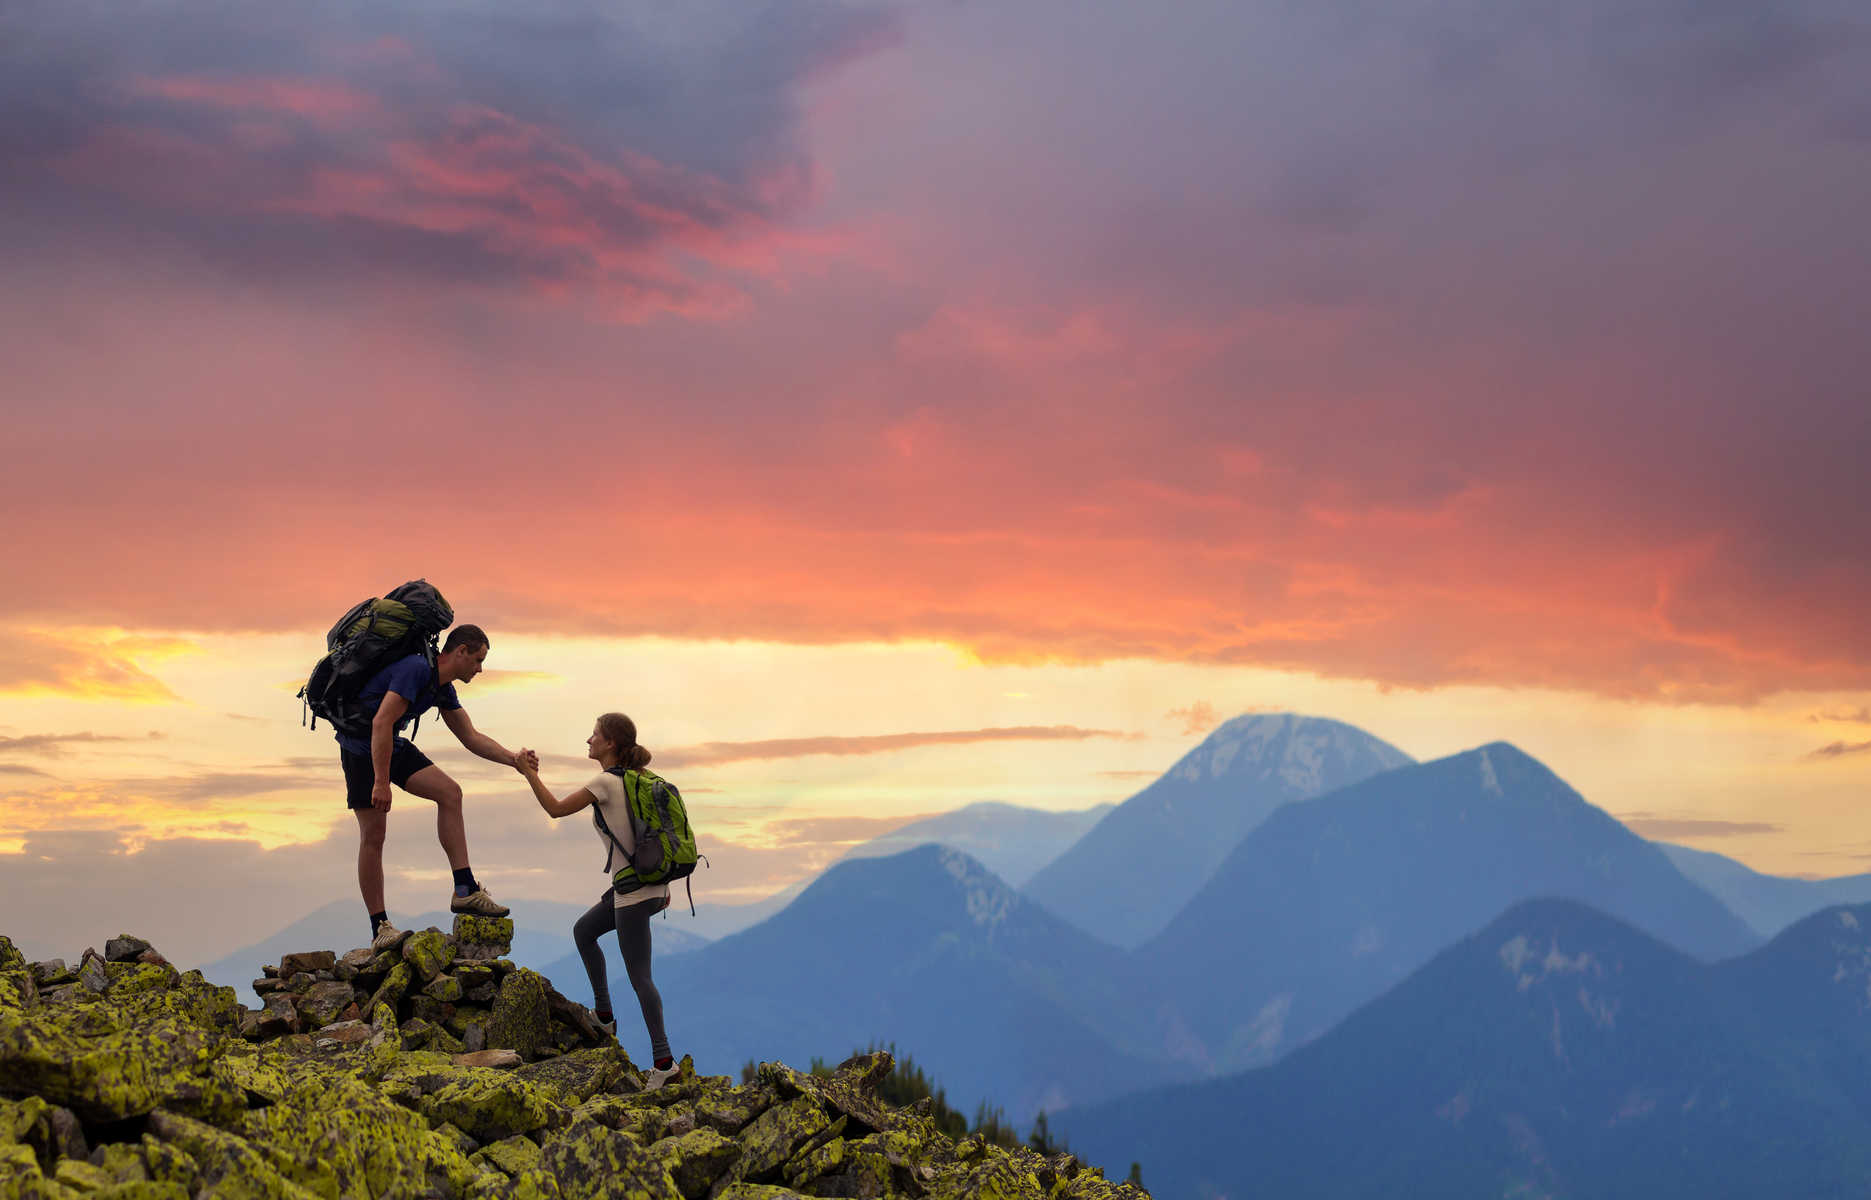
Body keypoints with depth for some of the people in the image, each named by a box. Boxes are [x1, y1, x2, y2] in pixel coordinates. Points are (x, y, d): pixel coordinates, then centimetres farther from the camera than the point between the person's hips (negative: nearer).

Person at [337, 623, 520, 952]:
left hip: (392, 745, 9)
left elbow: (471, 737, 14)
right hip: (361, 748, -9)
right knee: (373, 833, -10)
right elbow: (381, 722, -31)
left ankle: (465, 890, -8)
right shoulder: (416, 669, -24)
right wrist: (381, 783, -32)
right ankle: (379, 928, -4)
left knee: (449, 792, -6)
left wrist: (514, 759, 2)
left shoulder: (443, 688, 6)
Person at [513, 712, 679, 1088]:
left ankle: (663, 1060, -1)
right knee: (583, 931, 24)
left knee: (639, 977, -3)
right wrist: (661, 885, 21)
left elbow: (556, 809, -9)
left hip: (634, 893, -9)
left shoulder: (605, 783, -14)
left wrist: (530, 773, 1)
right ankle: (603, 1015, 27)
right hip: (652, 885, 9)